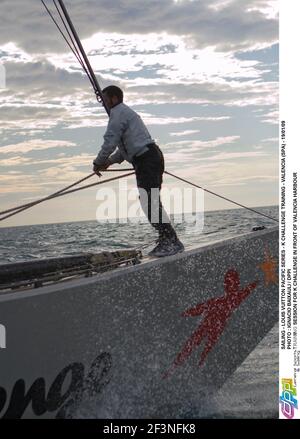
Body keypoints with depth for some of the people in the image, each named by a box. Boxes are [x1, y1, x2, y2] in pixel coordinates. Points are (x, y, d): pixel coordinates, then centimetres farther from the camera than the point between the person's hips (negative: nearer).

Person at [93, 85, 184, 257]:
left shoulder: (119, 113, -5)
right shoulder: (125, 112, 28)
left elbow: (110, 141, -12)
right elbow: (126, 145, 32)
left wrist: (98, 162, 2)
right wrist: (110, 161, 24)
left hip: (147, 159, -11)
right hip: (150, 158, 11)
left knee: (151, 203, -16)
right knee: (150, 203, 10)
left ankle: (173, 242, -20)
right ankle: (166, 241, 12)